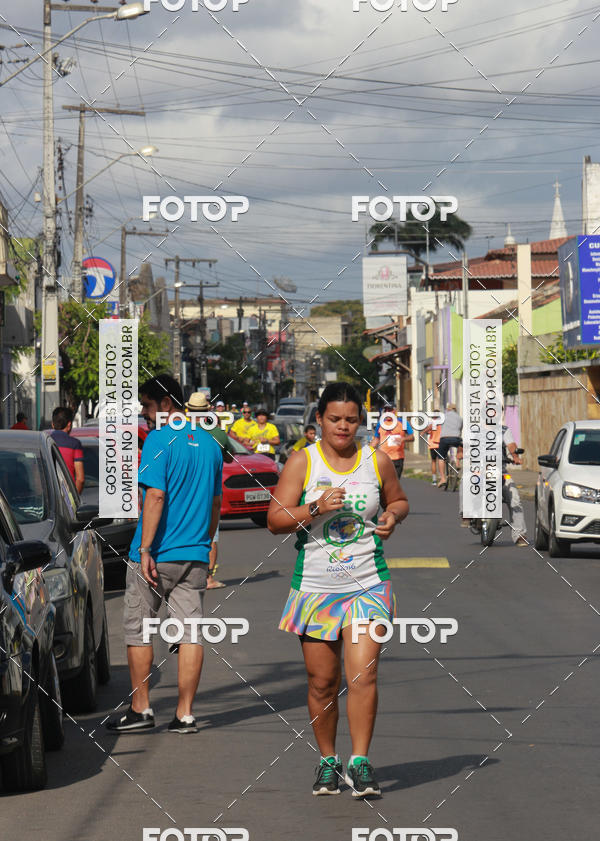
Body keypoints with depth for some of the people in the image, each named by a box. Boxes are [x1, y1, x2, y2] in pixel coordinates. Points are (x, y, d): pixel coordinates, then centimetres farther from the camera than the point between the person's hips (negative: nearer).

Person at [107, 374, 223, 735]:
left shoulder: (160, 439, -10)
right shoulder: (209, 443, 11)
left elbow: (155, 496, -18)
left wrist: (145, 549, -17)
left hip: (156, 555, -6)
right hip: (195, 556, 6)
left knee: (138, 630, 7)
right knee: (191, 632, 4)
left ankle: (140, 709, 10)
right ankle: (185, 714, 3)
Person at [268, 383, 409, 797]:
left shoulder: (377, 461, 5)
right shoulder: (302, 462, 0)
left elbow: (398, 500, 22)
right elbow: (275, 519, -4)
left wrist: (393, 515, 0)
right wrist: (316, 507, -19)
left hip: (367, 586, 0)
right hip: (315, 587, 0)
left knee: (363, 674, -12)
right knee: (322, 681, 4)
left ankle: (359, 763, -6)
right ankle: (327, 761, 20)